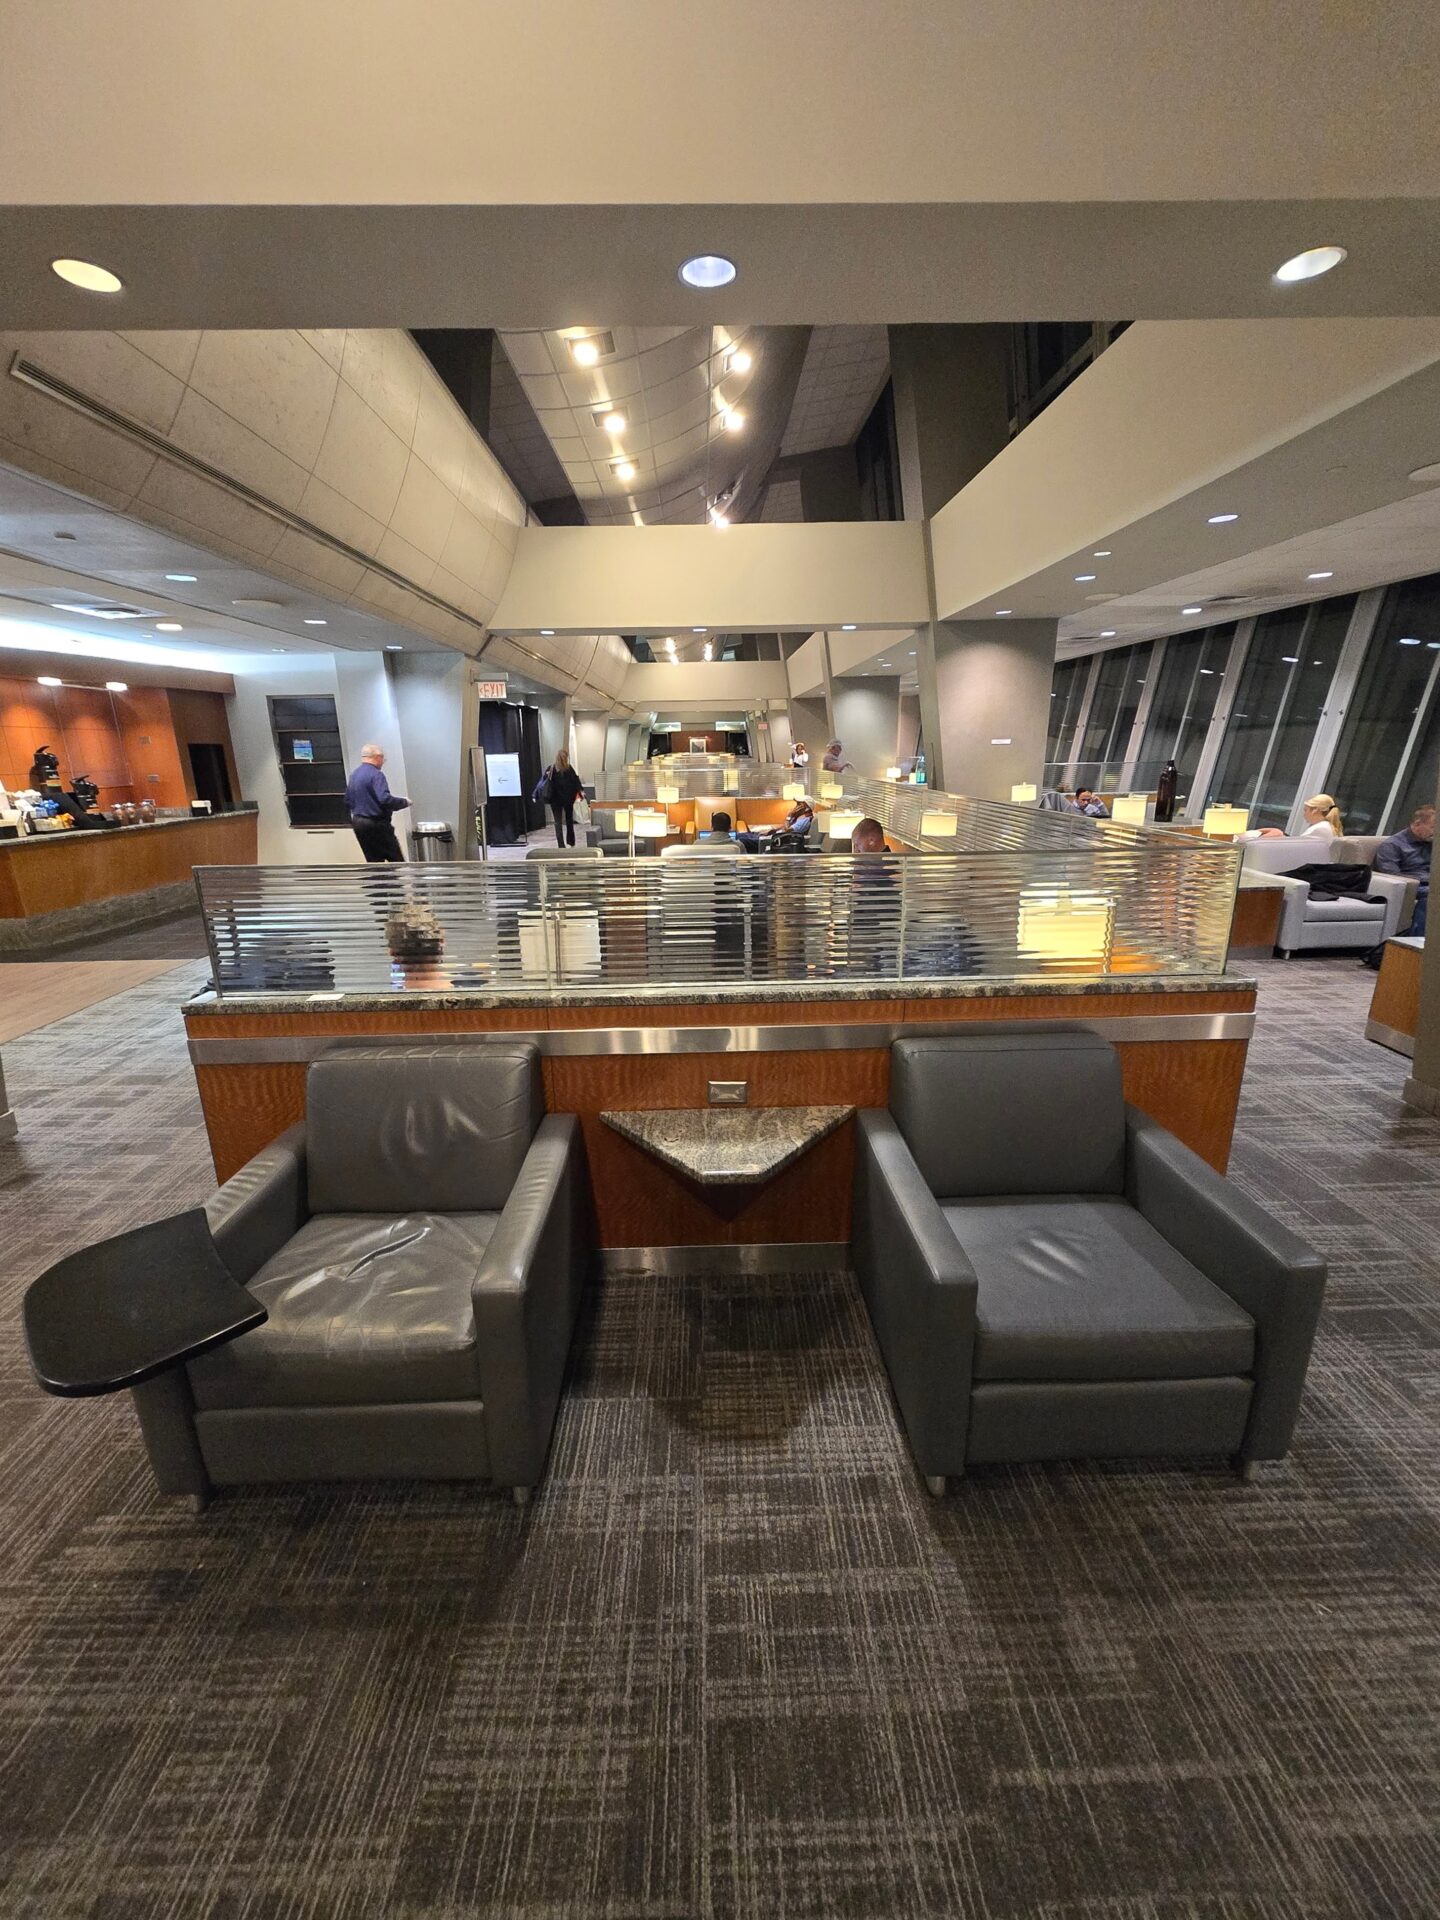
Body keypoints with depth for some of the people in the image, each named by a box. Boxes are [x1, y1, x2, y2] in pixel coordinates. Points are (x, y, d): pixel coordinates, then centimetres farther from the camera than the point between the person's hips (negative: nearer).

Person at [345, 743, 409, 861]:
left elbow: (348, 802, 20)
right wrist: (405, 802, -10)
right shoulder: (375, 774, -12)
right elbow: (385, 799, -23)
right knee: (397, 861, -5)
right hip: (376, 825, -9)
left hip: (358, 823, 9)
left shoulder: (353, 775, 15)